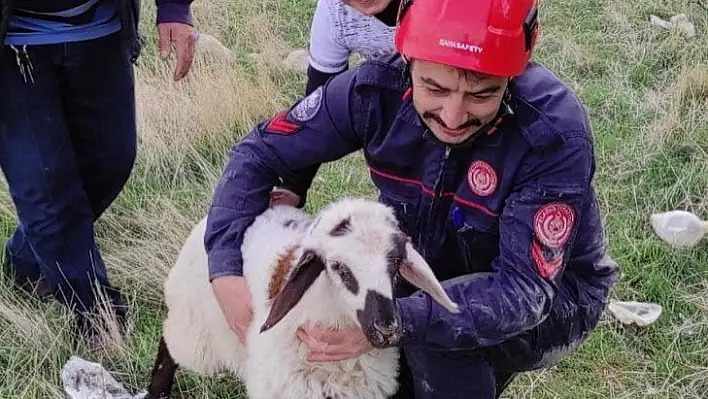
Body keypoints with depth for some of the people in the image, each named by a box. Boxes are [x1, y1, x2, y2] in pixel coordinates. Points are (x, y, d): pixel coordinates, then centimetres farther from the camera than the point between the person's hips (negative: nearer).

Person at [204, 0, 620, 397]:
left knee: (430, 331, -33)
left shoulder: (554, 130, -32)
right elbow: (260, 153, -11)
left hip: (550, 297, -5)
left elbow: (523, 289, -34)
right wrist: (226, 269, -24)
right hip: (432, 270, 5)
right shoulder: (379, 89, -21)